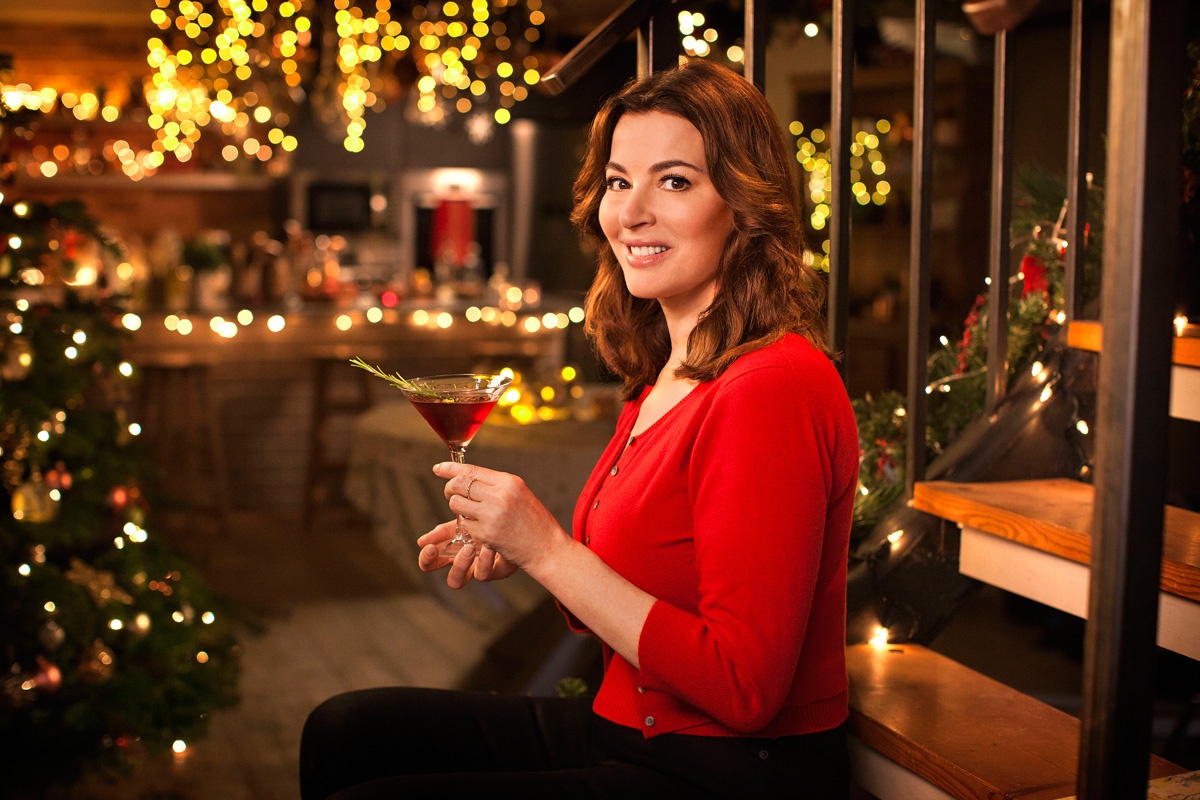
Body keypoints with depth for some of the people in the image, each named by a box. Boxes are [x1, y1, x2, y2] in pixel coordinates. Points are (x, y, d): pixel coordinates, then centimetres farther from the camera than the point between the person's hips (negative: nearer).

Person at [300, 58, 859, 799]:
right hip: (631, 730, 9)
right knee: (345, 731, 8)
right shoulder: (664, 380, 8)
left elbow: (743, 688, -23)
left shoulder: (773, 388, -22)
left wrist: (548, 549, -21)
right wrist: (517, 550, -2)